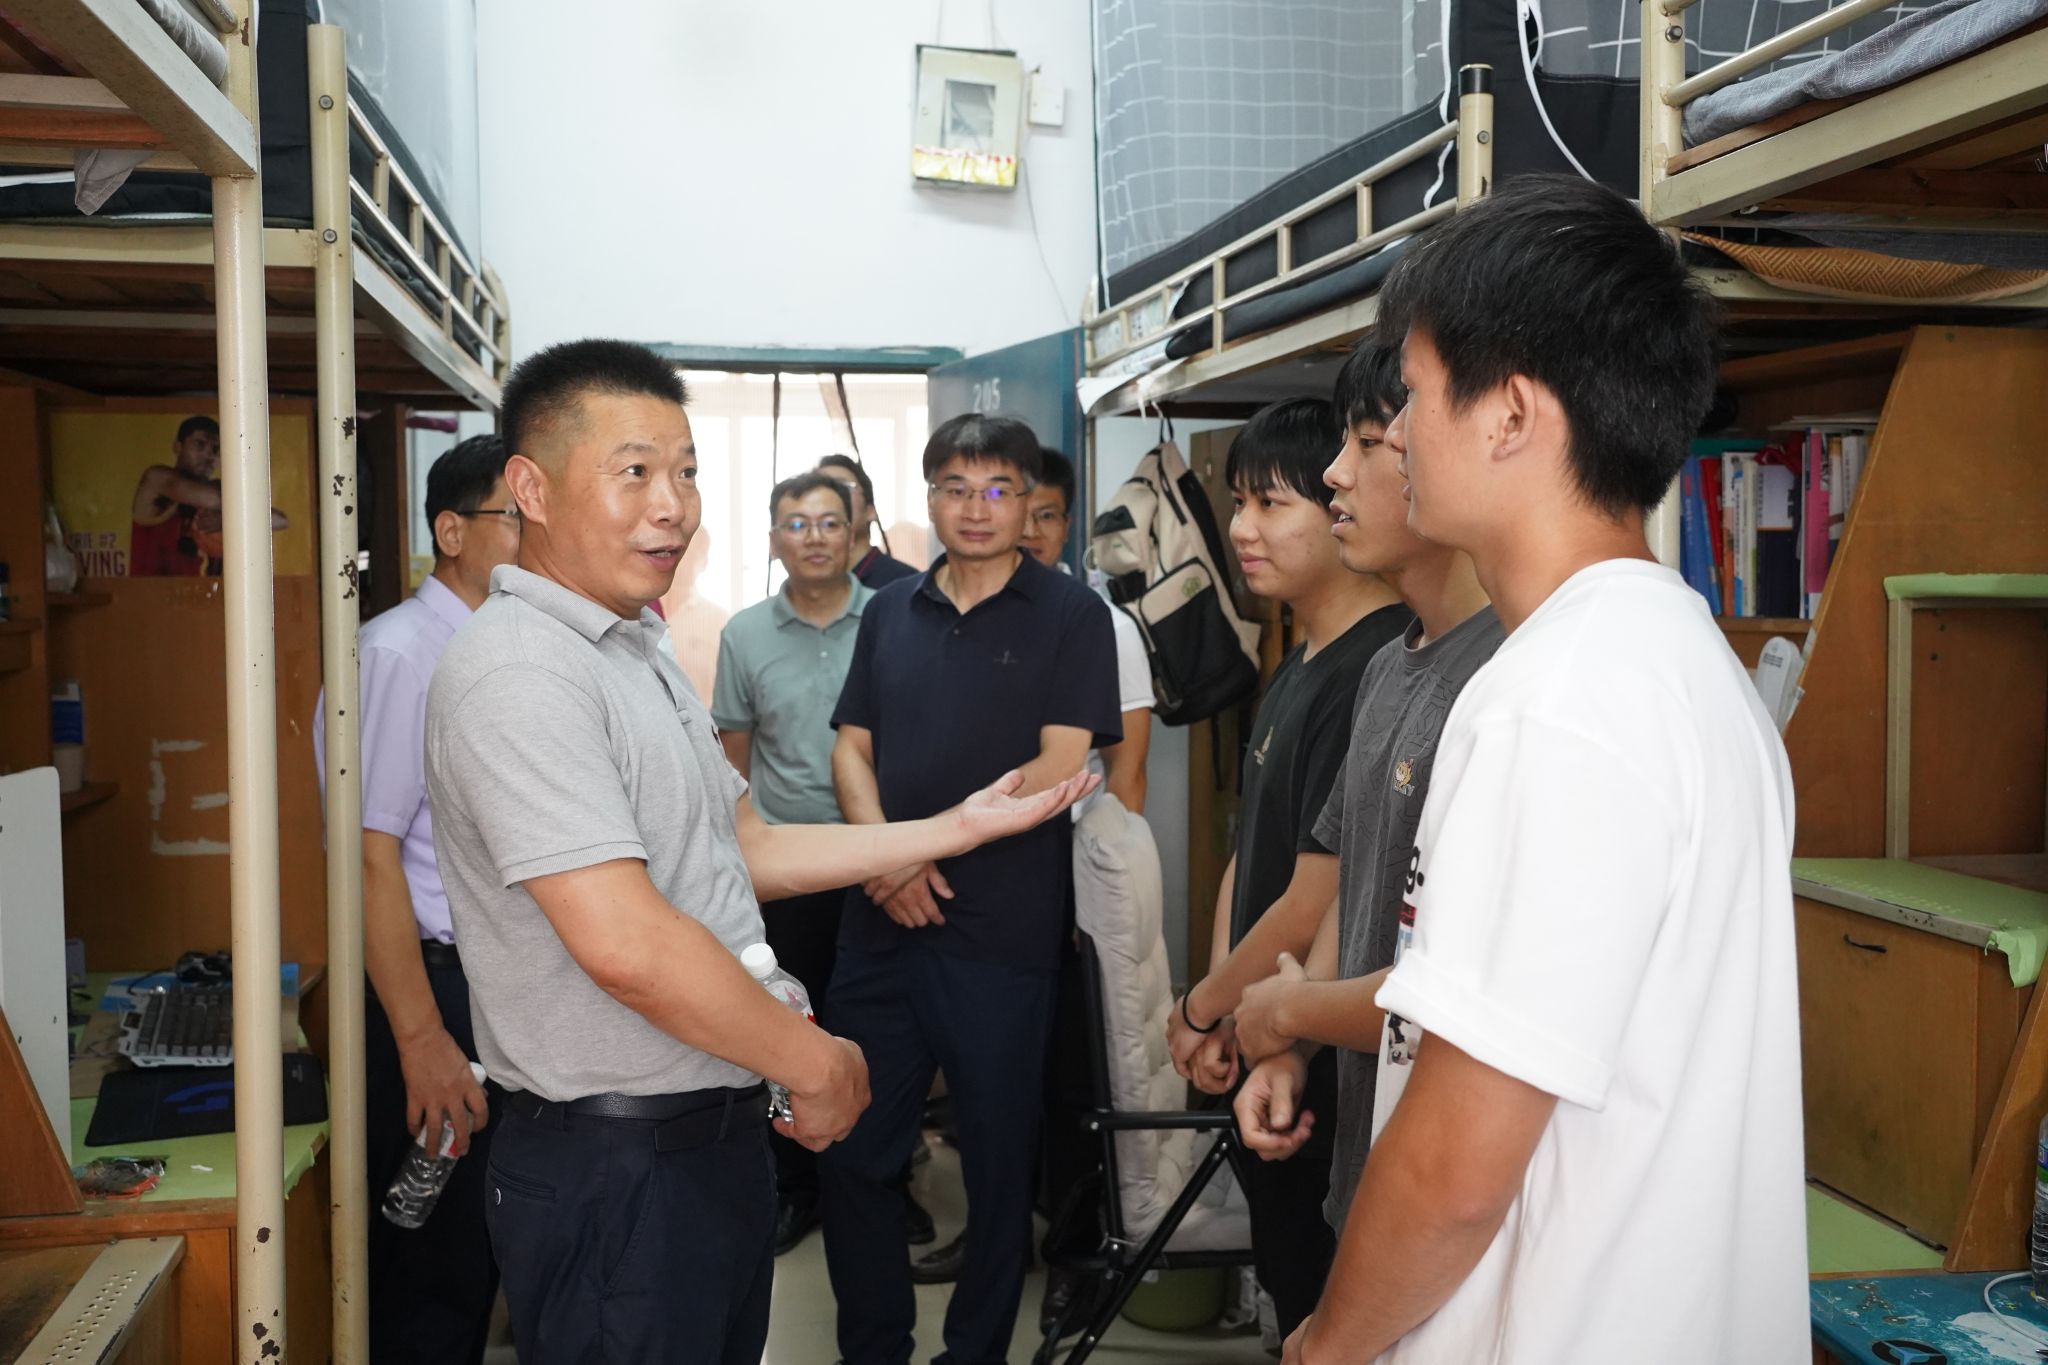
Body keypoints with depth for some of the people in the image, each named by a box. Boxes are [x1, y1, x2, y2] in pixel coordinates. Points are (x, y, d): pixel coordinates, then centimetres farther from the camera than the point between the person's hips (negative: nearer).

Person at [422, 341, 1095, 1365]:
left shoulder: (640, 656, 13)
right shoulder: (520, 673, -21)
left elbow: (741, 851, 16)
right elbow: (626, 944, -27)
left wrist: (954, 829, 12)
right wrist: (816, 1064, -15)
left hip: (716, 1132, 9)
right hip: (612, 1161, -9)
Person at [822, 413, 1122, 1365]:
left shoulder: (1071, 616, -2)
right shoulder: (890, 611, 11)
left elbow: (1056, 770, -10)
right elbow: (850, 749, 9)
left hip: (1003, 933, -4)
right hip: (879, 927, 4)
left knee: (998, 1162, 10)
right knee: (852, 1153, 11)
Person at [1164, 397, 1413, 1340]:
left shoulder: (1373, 673, -23)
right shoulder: (1297, 668, 10)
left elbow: (1316, 905, -24)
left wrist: (1202, 1008, -8)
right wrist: (1219, 1009, 1)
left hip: (1322, 1071, -9)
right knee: (1288, 1292, 23)